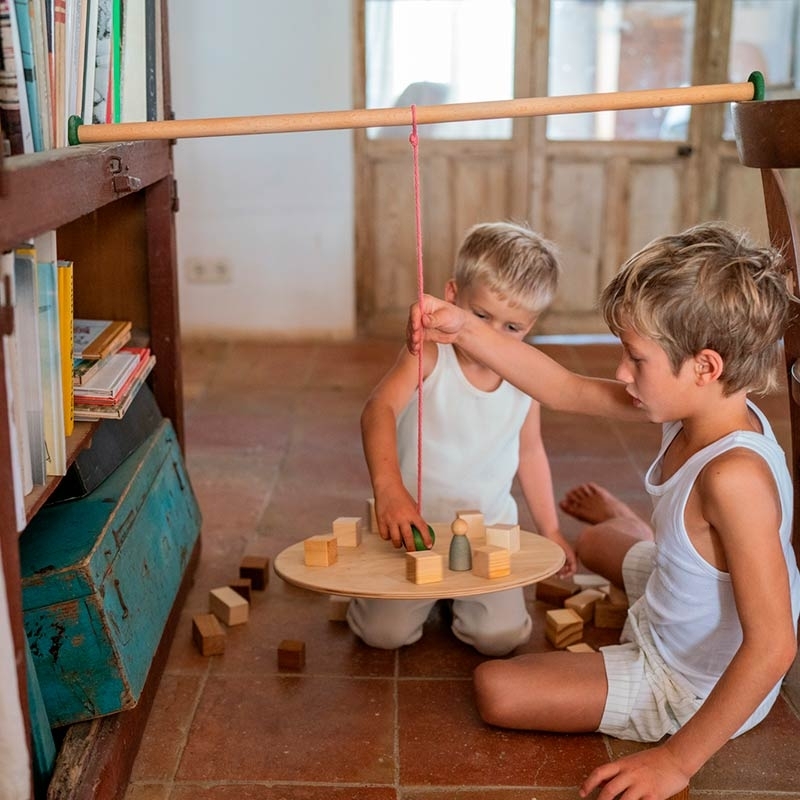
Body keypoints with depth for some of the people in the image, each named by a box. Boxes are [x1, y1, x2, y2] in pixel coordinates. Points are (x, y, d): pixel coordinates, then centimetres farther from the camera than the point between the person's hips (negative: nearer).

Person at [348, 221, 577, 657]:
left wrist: (550, 531, 14)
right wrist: (388, 486, -54)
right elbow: (379, 410, -37)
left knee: (500, 637, -11)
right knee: (383, 632, -11)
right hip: (413, 522, -2)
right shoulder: (428, 356, -19)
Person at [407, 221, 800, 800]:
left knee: (497, 688, -11)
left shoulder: (734, 476, -39)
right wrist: (463, 331, -14)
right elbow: (565, 390, -7)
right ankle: (619, 522, 70)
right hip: (671, 633, 8)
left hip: (693, 688, -8)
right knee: (595, 543, 34)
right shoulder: (701, 409, -13)